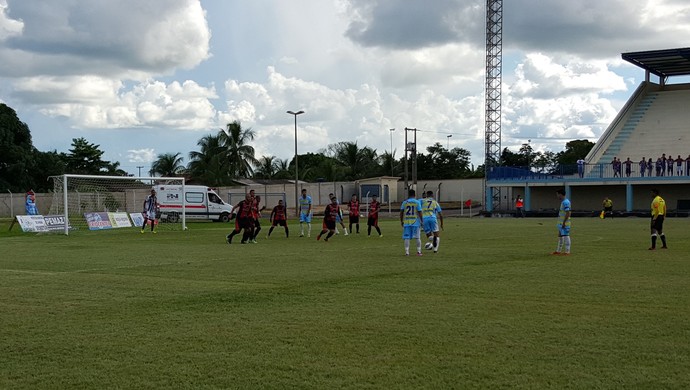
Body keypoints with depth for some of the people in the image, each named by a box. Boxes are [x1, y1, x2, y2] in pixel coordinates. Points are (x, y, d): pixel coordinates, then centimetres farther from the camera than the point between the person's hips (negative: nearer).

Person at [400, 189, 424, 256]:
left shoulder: (404, 203, 4)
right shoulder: (417, 202, -2)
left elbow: (401, 213, 6)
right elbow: (420, 213, -5)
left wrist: (401, 221, 16)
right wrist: (422, 221, 4)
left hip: (406, 222, 1)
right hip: (415, 222, -1)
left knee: (407, 237, 2)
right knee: (417, 237, 7)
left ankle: (407, 252, -3)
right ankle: (419, 251, 8)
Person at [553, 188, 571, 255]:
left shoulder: (566, 202, -16)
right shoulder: (563, 202, 15)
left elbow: (568, 213, -22)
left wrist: (564, 222, -22)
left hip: (565, 223, -11)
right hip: (561, 223, 11)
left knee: (566, 236, -7)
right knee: (560, 236, 16)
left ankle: (567, 251, -3)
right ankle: (558, 251, 24)